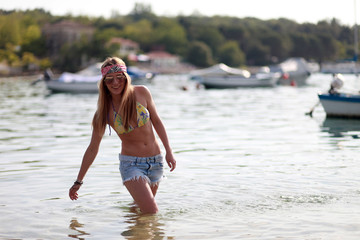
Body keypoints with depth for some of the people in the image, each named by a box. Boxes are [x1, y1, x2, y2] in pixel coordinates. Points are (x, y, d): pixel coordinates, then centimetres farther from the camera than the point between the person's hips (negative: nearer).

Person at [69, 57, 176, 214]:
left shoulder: (141, 93, -6)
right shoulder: (104, 111, -8)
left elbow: (156, 121, 7)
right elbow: (92, 148, -1)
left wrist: (169, 151, 4)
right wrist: (78, 181, 2)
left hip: (155, 161, 3)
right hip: (131, 163, -3)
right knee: (151, 212, -16)